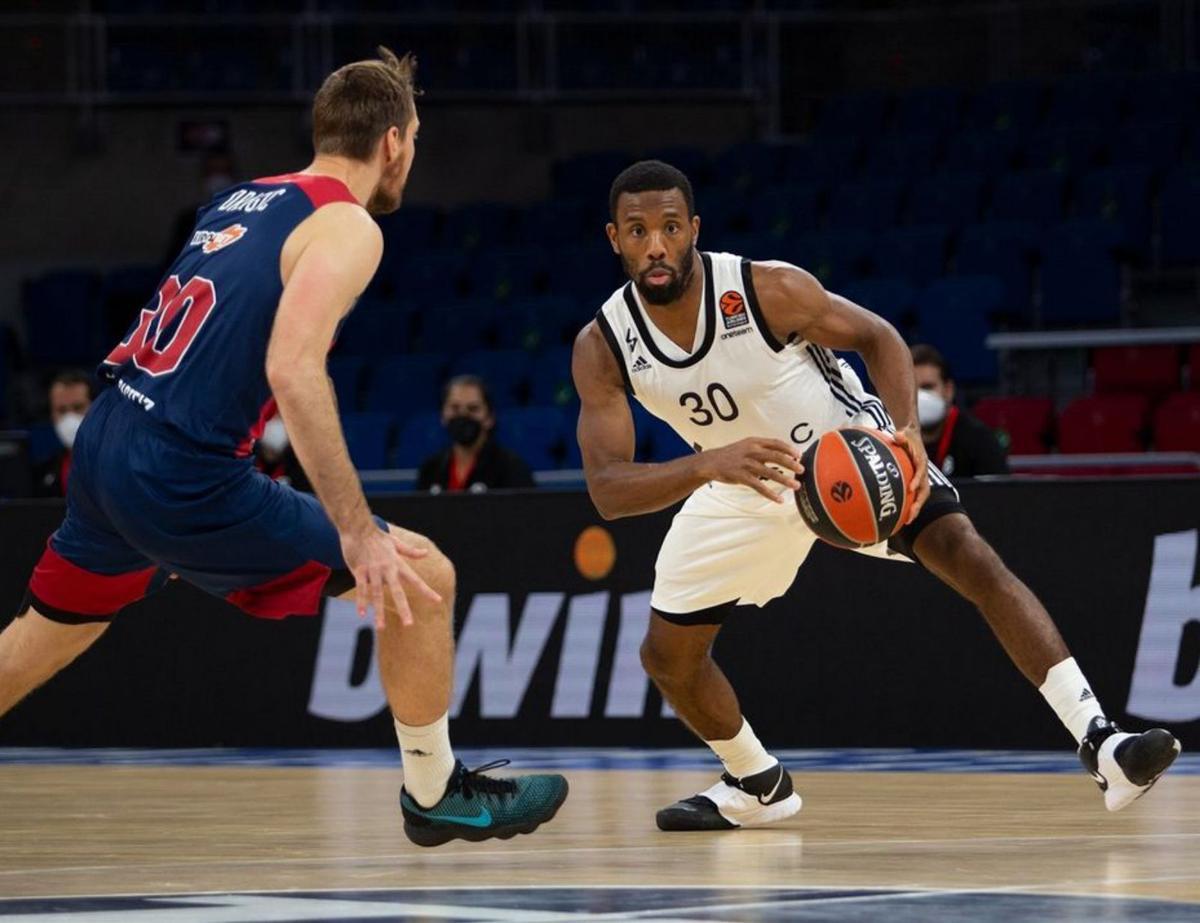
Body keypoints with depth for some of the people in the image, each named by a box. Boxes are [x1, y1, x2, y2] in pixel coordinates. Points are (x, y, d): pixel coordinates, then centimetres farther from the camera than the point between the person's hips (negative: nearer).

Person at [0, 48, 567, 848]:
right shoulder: (347, 226, -8)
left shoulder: (244, 198, 17)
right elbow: (293, 368, -22)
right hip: (184, 480, -8)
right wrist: (358, 533, -23)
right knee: (424, 579, 1)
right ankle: (436, 795, 14)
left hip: (104, 449, 8)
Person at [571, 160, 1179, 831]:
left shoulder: (770, 290, -29)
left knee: (973, 559, -23)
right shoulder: (602, 349, -23)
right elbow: (608, 490, -29)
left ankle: (1100, 743, -28)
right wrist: (708, 464, -48)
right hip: (741, 489, 4)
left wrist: (906, 431, -33)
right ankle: (758, 786, 35)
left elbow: (877, 336, -14)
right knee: (667, 656, 7)